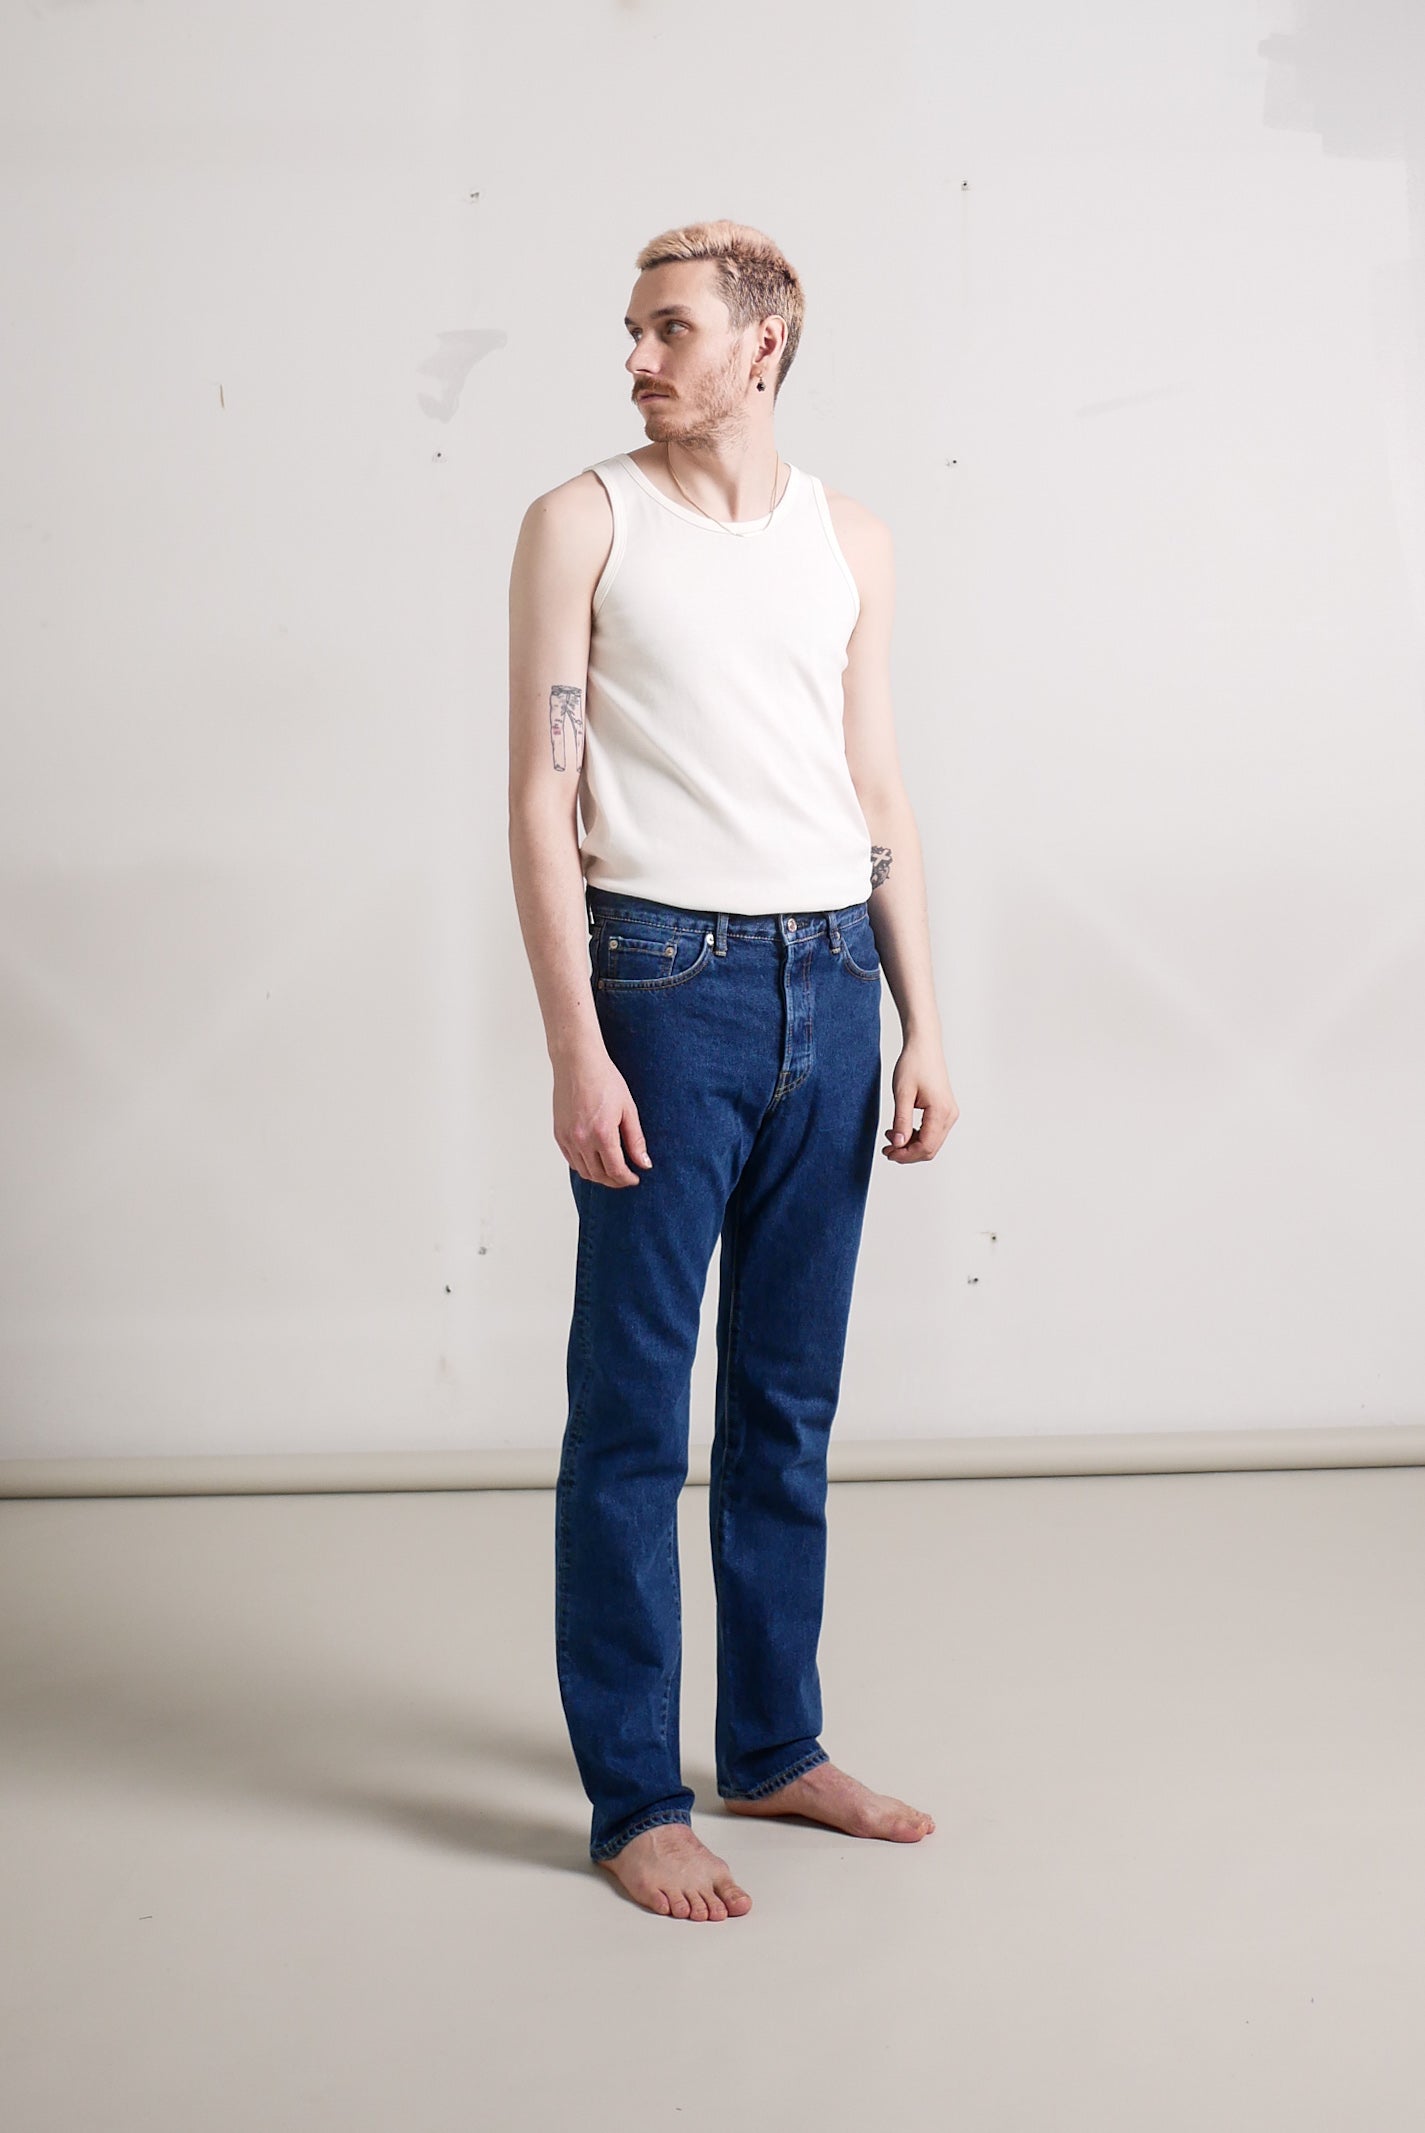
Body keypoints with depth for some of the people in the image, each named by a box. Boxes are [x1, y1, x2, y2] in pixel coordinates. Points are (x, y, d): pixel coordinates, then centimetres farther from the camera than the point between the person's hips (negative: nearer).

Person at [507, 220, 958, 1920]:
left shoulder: (850, 540, 12)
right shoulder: (584, 522, 0)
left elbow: (878, 798, 13)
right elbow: (542, 797, -5)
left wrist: (922, 1029, 7)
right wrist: (575, 1049, -13)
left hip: (829, 983, 4)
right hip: (667, 980, -4)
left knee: (792, 1398, 12)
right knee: (632, 1409, 0)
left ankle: (775, 1745, 26)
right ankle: (633, 1798, 11)